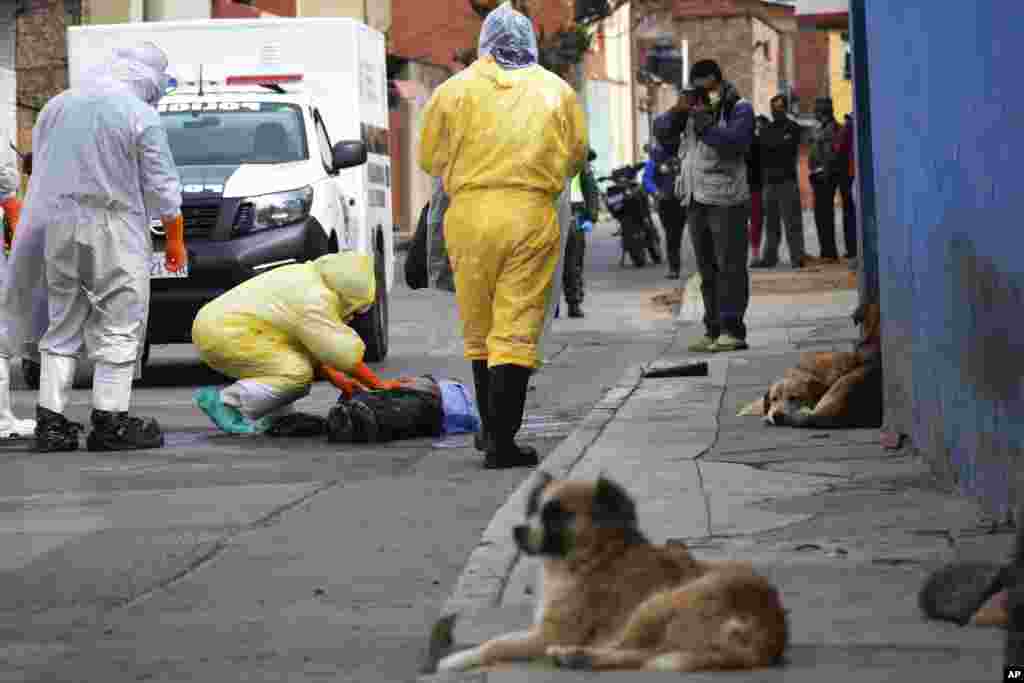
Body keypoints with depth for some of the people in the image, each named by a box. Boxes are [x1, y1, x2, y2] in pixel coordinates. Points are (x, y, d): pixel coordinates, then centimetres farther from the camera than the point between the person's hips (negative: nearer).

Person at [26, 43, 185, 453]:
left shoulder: (55, 107, 9)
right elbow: (162, 188, -6)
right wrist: (175, 239, 6)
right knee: (119, 327, 1)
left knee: (62, 326, 12)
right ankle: (110, 421, -2)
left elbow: (40, 173, 14)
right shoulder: (141, 116, -9)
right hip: (115, 233, -5)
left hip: (60, 226, 6)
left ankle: (50, 419, 8)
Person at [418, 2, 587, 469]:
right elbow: (576, 156, 14)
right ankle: (501, 442, -10)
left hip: (470, 214, 1)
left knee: (479, 329, 16)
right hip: (533, 217, -1)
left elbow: (430, 158, 11)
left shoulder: (454, 90, 5)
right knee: (516, 331, -2)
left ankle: (493, 428, 25)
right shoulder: (557, 92, 6)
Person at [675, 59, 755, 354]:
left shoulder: (739, 109, 0)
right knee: (707, 270, 10)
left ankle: (732, 331, -8)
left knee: (729, 267, -8)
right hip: (696, 199, 7)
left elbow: (736, 141, -17)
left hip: (726, 200, -7)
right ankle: (713, 330, 15)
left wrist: (706, 127, -19)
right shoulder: (694, 110, 19)